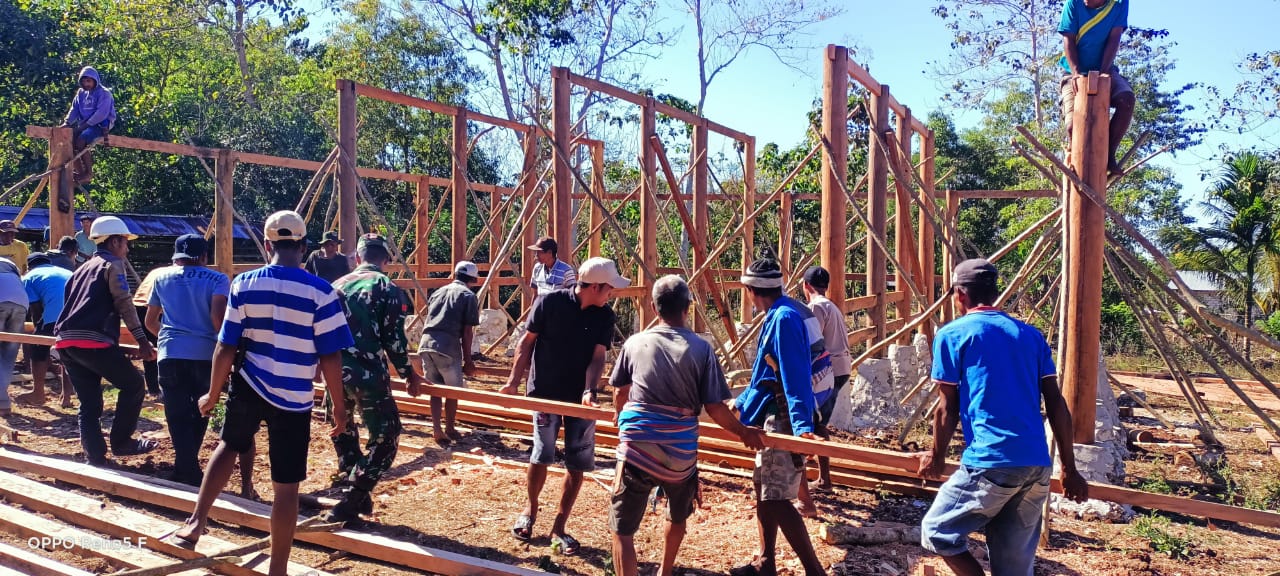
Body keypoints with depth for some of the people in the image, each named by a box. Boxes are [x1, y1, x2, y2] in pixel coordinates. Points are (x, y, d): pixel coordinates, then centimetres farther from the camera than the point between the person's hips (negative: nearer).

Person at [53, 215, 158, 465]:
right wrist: (142, 341, -10)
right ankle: (121, 442, 10)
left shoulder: (82, 268, 27)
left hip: (66, 340, 8)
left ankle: (95, 460, 8)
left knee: (89, 405, 10)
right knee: (133, 384, 7)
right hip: (93, 340, -8)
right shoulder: (113, 265, 4)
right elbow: (124, 304, -6)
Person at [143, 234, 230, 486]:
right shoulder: (218, 280, 5)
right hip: (206, 355, -1)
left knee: (178, 417, 6)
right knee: (199, 414, 17)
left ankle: (190, 475, 1)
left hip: (171, 355, 1)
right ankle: (184, 469, 27)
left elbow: (150, 321, 24)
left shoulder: (161, 277, 15)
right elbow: (218, 317, -11)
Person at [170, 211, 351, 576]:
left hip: (248, 385, 3)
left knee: (229, 445, 32)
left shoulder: (244, 284, -4)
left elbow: (226, 348, 0)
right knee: (286, 487, 6)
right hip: (294, 398, -3)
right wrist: (339, 408, -1)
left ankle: (196, 522, 26)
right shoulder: (320, 292, -12)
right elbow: (331, 358, -11)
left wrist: (212, 395, 13)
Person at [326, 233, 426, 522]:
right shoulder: (387, 288, -2)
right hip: (367, 374, -6)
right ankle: (351, 502, -1)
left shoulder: (337, 285, 13)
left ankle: (356, 497, 28)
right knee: (385, 438, 5)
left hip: (334, 371, 6)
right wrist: (409, 374, 9)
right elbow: (394, 340, -5)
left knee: (343, 432, 24)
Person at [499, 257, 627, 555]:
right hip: (545, 394, -3)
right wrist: (514, 381, -9)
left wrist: (589, 392, -25)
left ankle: (559, 527, 17)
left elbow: (598, 357, -9)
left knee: (578, 464, 3)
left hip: (580, 398, 3)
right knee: (541, 455, -1)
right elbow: (527, 342, -4)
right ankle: (531, 509, 29)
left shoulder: (605, 316, -4)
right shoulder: (549, 303, -12)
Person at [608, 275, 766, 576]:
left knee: (622, 529, 6)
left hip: (637, 449, -1)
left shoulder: (635, 343, 1)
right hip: (680, 451, 2)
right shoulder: (701, 349, -4)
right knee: (677, 516, 29)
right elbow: (714, 408, -5)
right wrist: (744, 432, 12)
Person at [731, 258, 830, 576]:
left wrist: (801, 424, -35)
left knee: (775, 499, -8)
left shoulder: (783, 318, -19)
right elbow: (767, 374, 23)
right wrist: (741, 402, 30)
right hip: (777, 416, 11)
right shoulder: (781, 314, 13)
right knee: (763, 488, 17)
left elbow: (796, 378, -28)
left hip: (785, 419, -11)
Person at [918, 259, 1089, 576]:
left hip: (990, 463, -6)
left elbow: (947, 408, 2)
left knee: (937, 532, 11)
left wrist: (936, 458, 16)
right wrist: (1070, 469, 15)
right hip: (1038, 466, 6)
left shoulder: (952, 334, 1)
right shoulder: (1030, 334, 15)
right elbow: (1056, 404, 11)